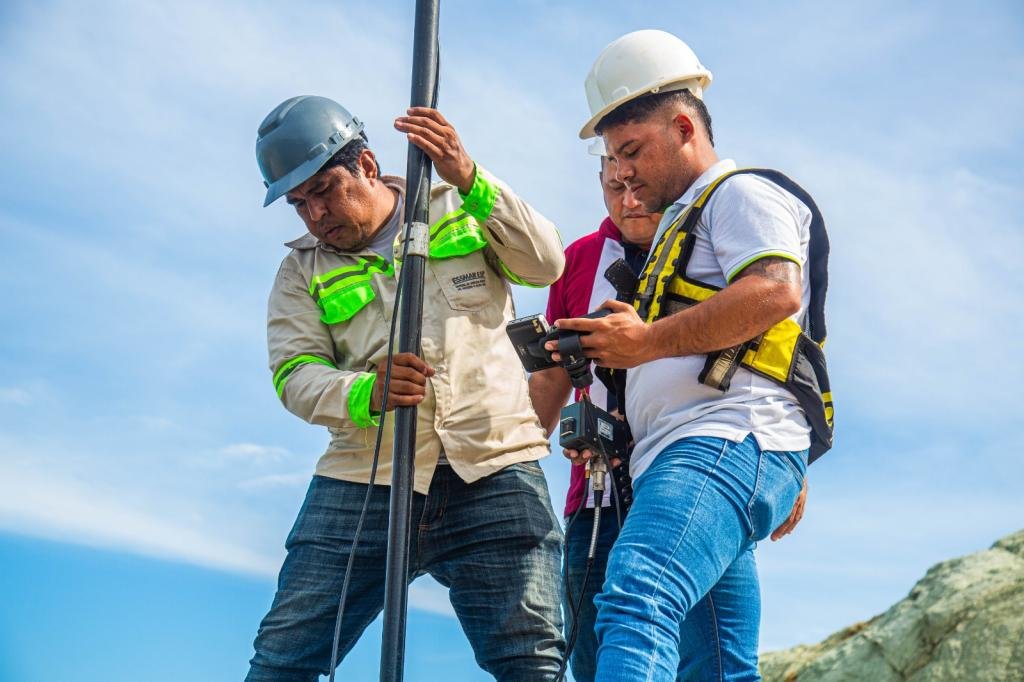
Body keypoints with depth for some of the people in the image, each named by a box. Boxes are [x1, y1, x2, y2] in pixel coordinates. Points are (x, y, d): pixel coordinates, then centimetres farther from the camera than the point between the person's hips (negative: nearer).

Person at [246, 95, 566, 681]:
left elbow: (546, 265, -4)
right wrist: (365, 394, -24)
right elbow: (296, 374, -1)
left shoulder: (460, 209, 12)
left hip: (493, 475, -1)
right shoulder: (303, 270, 13)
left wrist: (469, 179, -19)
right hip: (363, 480, 2)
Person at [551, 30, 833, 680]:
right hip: (693, 457, 11)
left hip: (730, 444, -10)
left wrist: (645, 342, -13)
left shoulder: (742, 192, 4)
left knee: (636, 600, -31)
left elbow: (776, 291, -16)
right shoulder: (683, 225, 34)